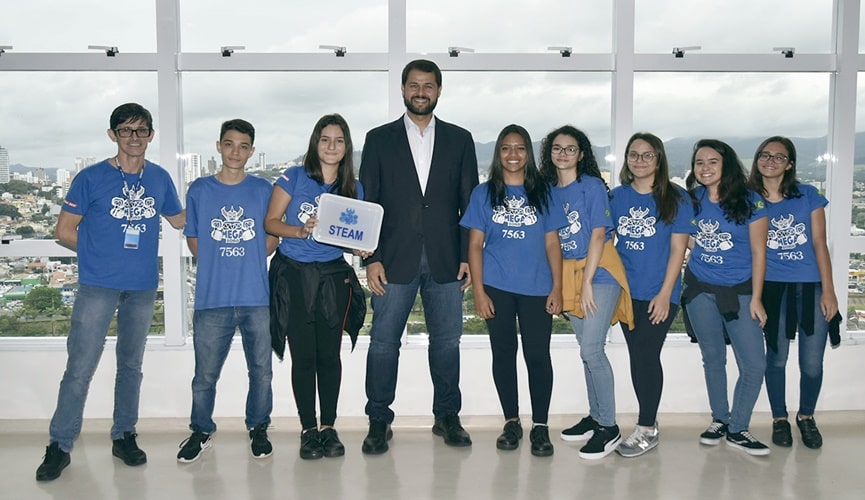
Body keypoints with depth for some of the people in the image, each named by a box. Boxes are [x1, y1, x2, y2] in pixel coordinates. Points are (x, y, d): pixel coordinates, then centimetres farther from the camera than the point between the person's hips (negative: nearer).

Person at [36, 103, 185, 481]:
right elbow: (65, 231, 0)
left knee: (131, 364, 14)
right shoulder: (91, 178, -5)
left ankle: (124, 436, 27)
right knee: (80, 367, -4)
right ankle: (59, 445, 9)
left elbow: (179, 219, 19)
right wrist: (100, 252, 0)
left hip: (143, 286, 4)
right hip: (98, 285, -3)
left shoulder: (160, 179, 5)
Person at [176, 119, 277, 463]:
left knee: (261, 370, 8)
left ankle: (258, 428, 28)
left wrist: (248, 264, 2)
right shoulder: (199, 190, 5)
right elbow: (193, 240, 11)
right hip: (212, 298, 0)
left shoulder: (263, 190, 4)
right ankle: (201, 431, 26)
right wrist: (217, 266, 3)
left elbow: (272, 237, 10)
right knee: (205, 373, 6)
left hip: (256, 297, 0)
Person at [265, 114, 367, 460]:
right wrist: (301, 231, -18)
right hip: (294, 275, -2)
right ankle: (308, 430, 12)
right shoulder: (294, 178, 0)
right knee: (304, 356, 1)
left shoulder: (353, 188, 8)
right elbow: (270, 222, -2)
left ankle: (329, 427, 16)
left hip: (333, 276, 2)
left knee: (330, 354, 4)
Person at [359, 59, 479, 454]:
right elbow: (367, 203, 2)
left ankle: (447, 416, 23)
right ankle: (379, 421, 15)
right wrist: (372, 259, -6)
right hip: (395, 260, -1)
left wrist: (468, 256, 0)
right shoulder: (379, 139, 7)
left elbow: (469, 202, 7)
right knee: (383, 342, 2)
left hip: (445, 260, 1)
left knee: (446, 341, 8)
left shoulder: (459, 139, 10)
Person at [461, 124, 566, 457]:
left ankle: (540, 426, 8)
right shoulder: (484, 193, 6)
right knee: (503, 353, 7)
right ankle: (511, 422, 20)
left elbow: (552, 244, 6)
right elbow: (475, 245, 3)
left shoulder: (543, 193, 7)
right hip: (497, 288, 1)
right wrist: (478, 291, -4)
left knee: (538, 354, -2)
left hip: (537, 288, 0)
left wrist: (557, 289, -1)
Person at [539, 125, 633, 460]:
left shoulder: (592, 186, -5)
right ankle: (595, 416, 24)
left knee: (591, 349, -13)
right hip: (567, 275, 6)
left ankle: (608, 427, -4)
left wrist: (587, 282, -15)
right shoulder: (548, 191, 9)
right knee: (587, 349, 12)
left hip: (599, 271, -5)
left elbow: (598, 234, -11)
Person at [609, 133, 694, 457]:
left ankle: (646, 429, 7)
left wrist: (665, 293, -12)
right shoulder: (617, 197, 7)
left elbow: (678, 249, -5)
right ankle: (650, 421, 23)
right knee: (638, 357, 9)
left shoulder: (676, 199, -2)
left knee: (646, 357, -5)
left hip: (659, 293, -4)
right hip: (626, 291, 4)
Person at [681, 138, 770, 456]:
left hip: (739, 291, -2)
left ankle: (737, 429, 10)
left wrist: (756, 298, -8)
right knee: (713, 358, 12)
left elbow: (758, 252, -6)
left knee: (754, 364, -5)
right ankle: (719, 420, 28)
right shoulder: (692, 199, 1)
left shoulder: (750, 202, -8)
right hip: (700, 290, 2)